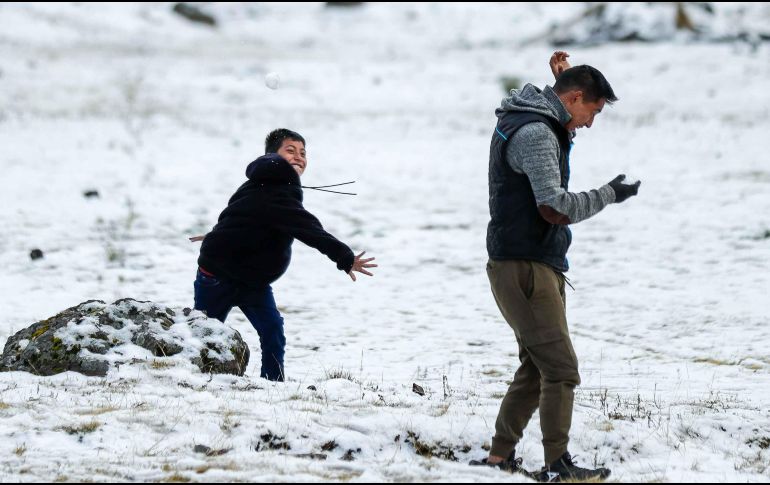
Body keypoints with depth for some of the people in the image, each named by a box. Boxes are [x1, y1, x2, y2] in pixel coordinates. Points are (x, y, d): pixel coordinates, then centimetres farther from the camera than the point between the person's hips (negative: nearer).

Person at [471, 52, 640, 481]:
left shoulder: (539, 123, 13)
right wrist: (609, 195, -13)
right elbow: (556, 208, -25)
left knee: (537, 367, 14)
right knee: (561, 369, -10)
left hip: (536, 266, 11)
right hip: (524, 268, -11)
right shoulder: (535, 133, -19)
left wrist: (564, 76, 19)